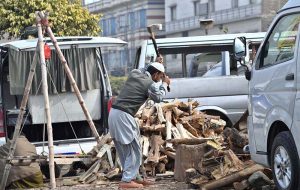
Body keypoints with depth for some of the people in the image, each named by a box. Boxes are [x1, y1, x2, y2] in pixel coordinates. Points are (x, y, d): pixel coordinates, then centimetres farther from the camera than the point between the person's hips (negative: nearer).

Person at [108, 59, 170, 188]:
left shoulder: (134, 73, 14)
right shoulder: (150, 84, -7)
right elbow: (158, 98, 12)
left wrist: (155, 64, 41)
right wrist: (164, 84, 25)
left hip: (114, 113, 9)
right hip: (123, 116, -9)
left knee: (124, 150, 15)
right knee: (134, 150, 0)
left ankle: (134, 177, 24)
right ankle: (127, 180, -4)